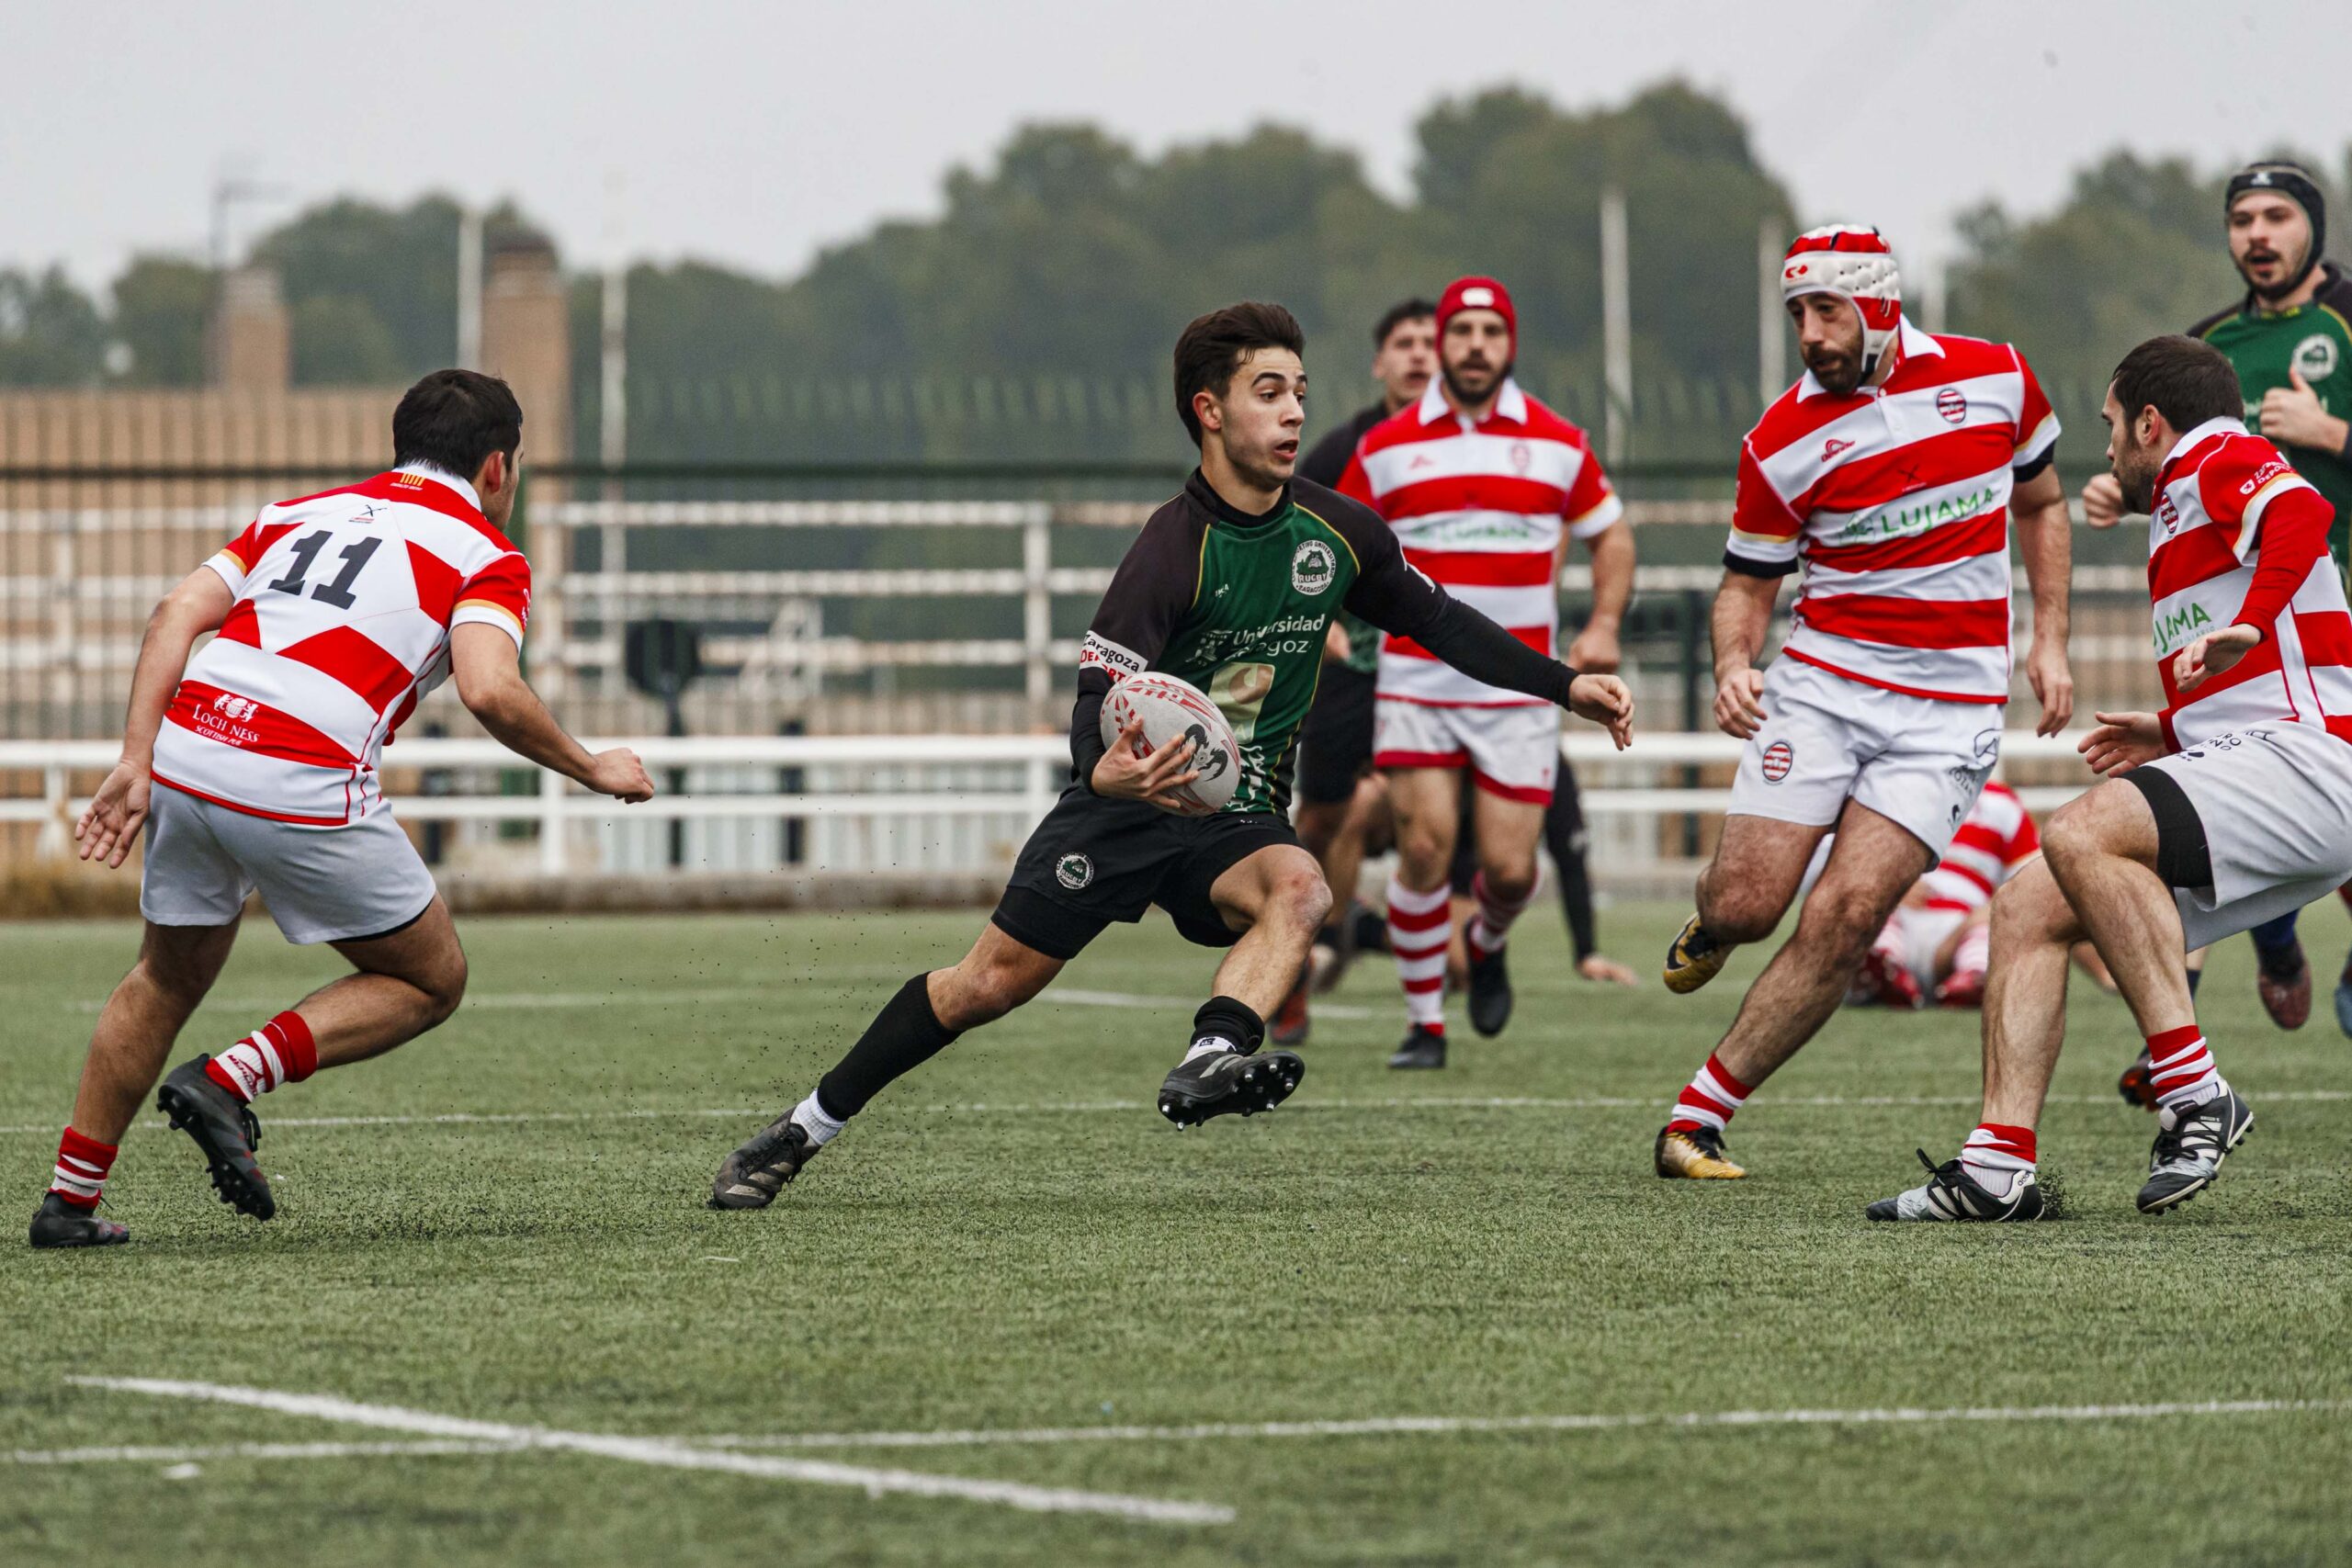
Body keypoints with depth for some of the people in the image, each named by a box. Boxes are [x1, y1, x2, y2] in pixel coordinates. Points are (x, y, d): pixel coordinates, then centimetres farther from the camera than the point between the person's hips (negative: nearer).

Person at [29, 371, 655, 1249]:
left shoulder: (304, 512, 25)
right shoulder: (487, 556, 9)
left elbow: (180, 611, 11)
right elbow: (489, 691, -10)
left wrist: (136, 761, 6)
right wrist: (592, 771, 4)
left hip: (186, 749, 6)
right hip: (306, 786, -6)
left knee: (168, 980, 27)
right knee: (431, 980, 14)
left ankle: (71, 1200, 25)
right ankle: (230, 1079, -3)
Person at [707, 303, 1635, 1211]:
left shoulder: (1337, 532, -2)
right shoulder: (1173, 551, -19)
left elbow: (1436, 620, 16)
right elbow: (1097, 702, -25)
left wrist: (1566, 685, 13)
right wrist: (1103, 768, -49)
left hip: (1240, 818, 4)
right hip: (1131, 799, -4)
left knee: (1299, 891, -32)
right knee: (990, 981, -4)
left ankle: (1209, 1066, -52)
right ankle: (799, 1133, 11)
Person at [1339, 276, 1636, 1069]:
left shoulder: (1558, 444, 4)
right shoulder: (1386, 448, 2)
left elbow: (1610, 533, 16)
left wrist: (1604, 625, 1)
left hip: (1519, 691, 1)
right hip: (1416, 680, -1)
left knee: (1510, 869, -4)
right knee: (1425, 849, -11)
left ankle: (1488, 944, 33)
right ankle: (1425, 1022, 3)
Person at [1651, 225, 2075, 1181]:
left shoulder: (1995, 378, 0)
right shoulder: (1781, 440, -3)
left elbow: (2040, 502, 18)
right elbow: (1747, 581, 6)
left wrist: (2049, 638, 11)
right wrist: (1732, 666, -15)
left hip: (1950, 701, 0)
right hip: (1822, 680, 0)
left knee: (1842, 921, -14)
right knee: (1746, 904, -10)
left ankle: (1697, 1118, -7)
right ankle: (1712, 923, 30)